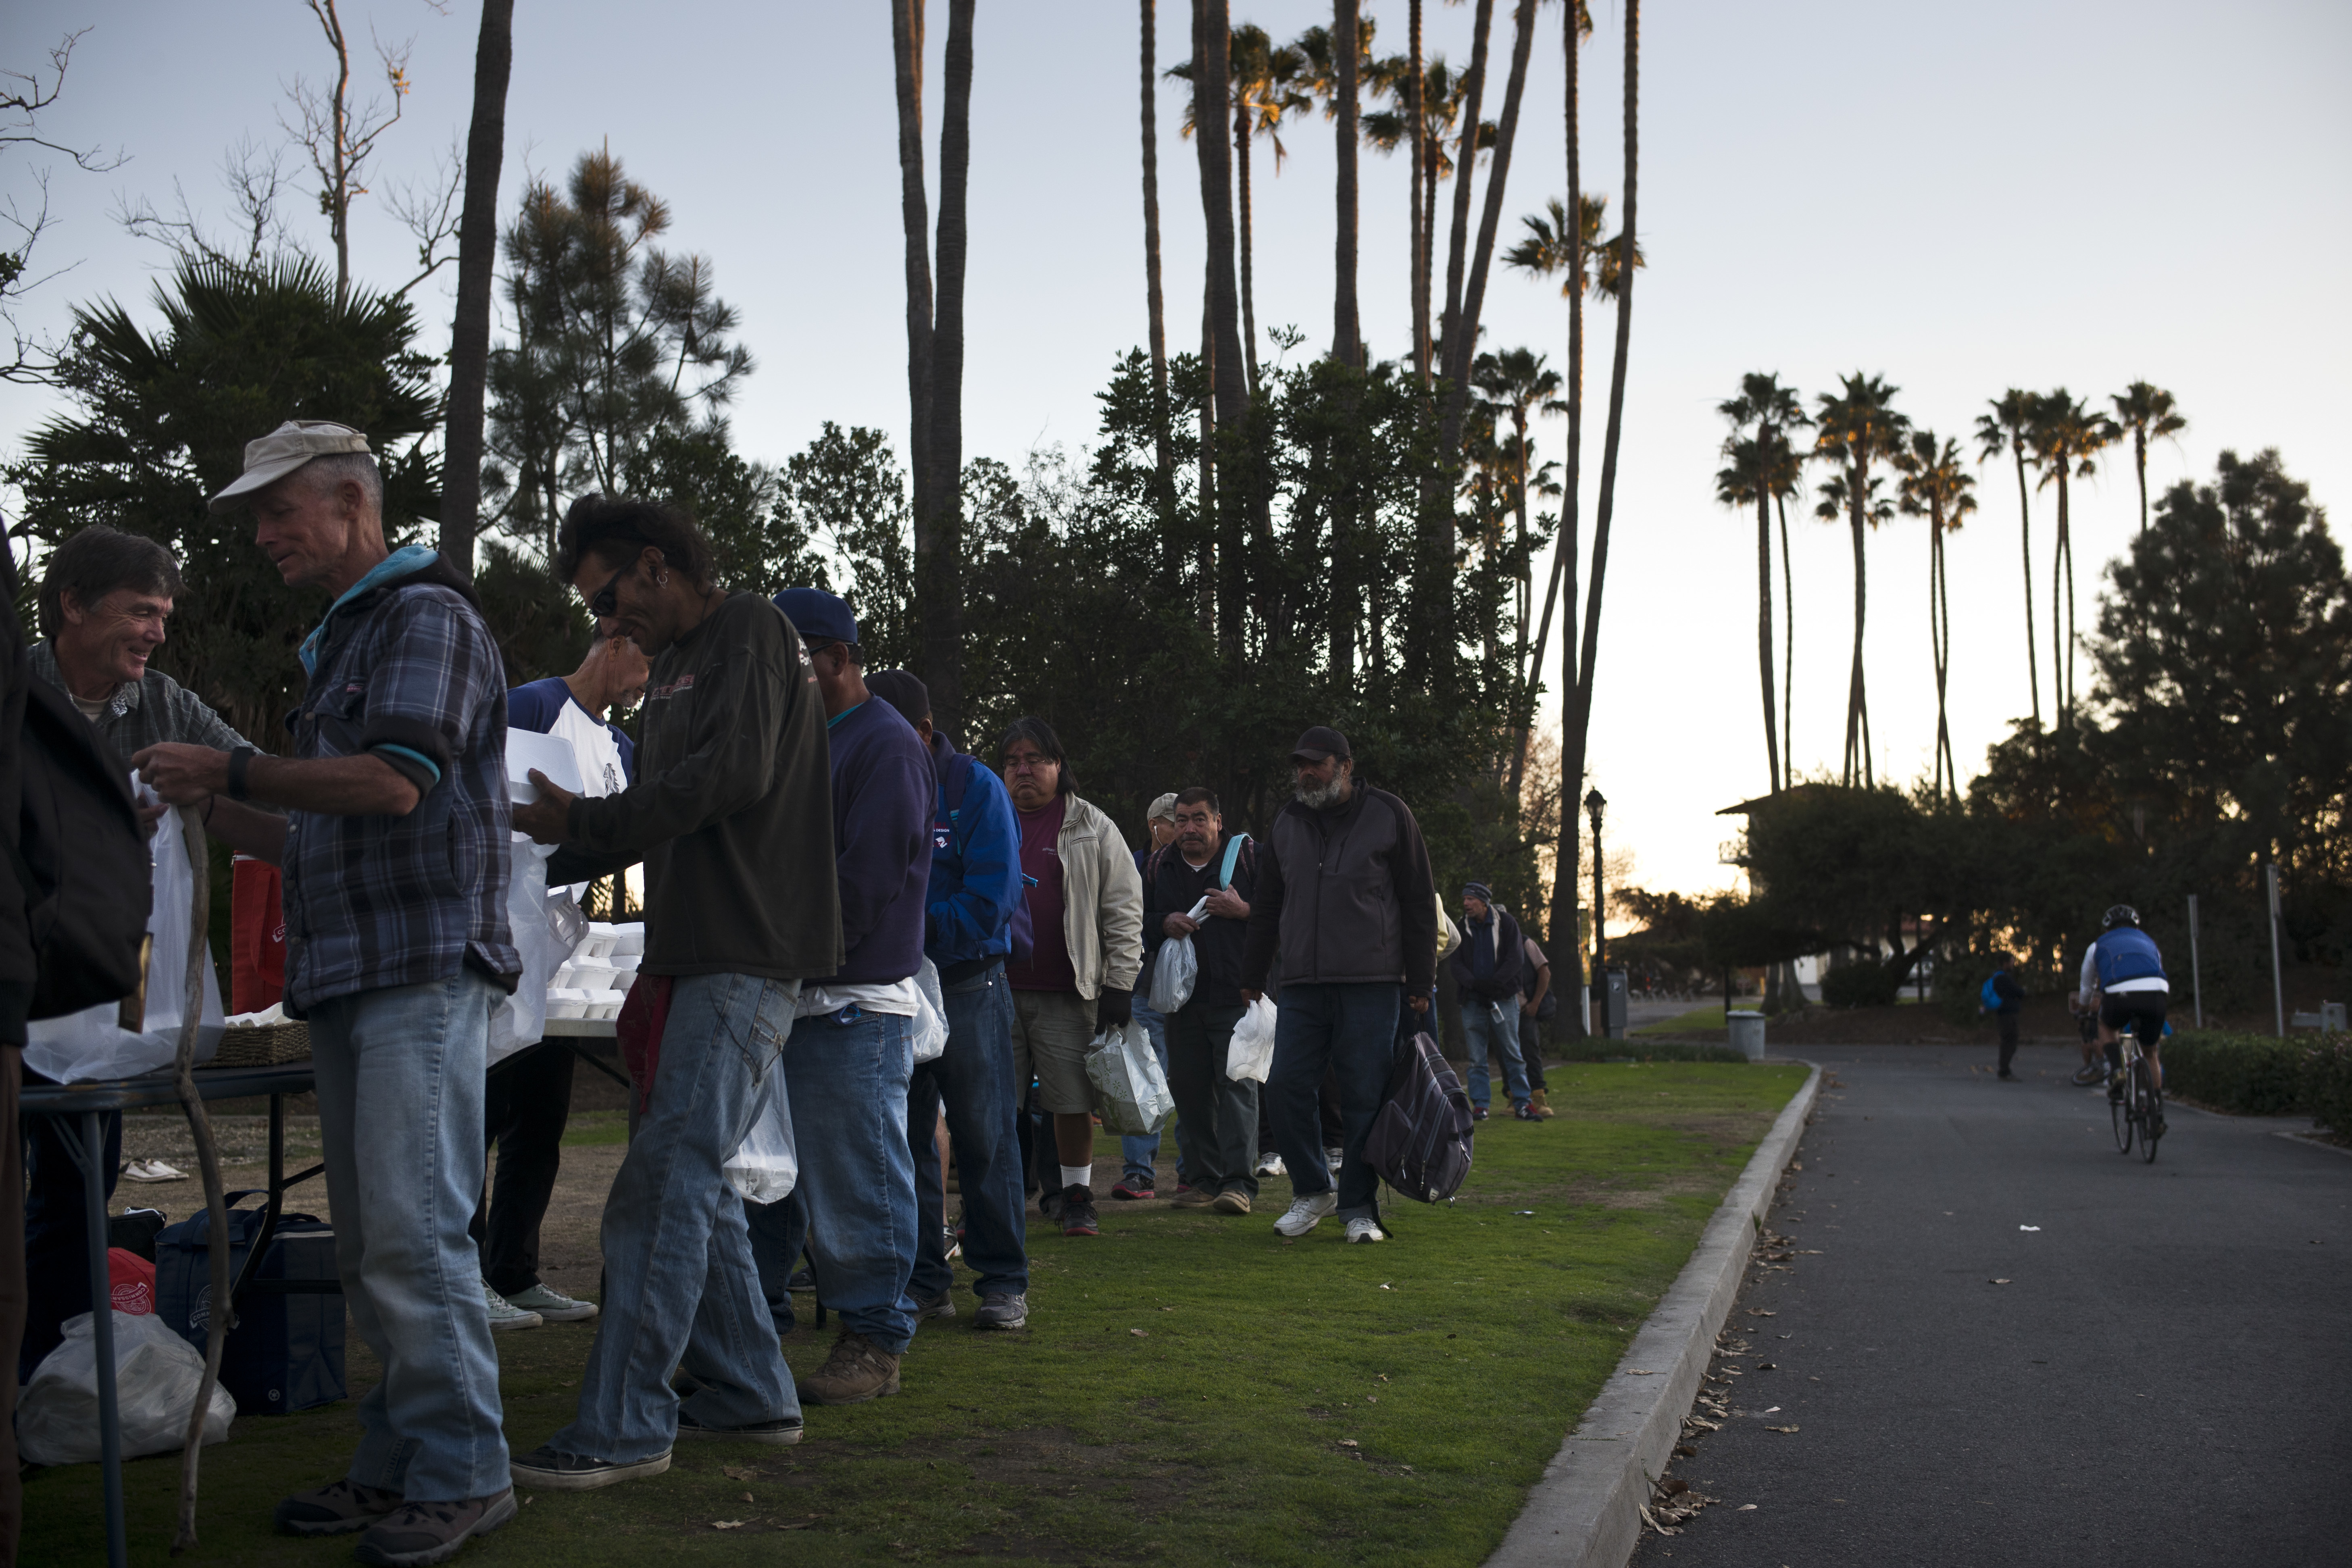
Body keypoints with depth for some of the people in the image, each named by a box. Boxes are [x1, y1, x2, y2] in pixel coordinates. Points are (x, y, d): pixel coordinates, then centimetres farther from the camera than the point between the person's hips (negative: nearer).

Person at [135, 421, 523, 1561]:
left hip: (422, 972, -9)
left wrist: (229, 773, -11)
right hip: (346, 975, 9)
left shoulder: (427, 615, -5)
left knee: (413, 1231, -11)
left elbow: (394, 783, -18)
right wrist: (220, 820, 17)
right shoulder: (337, 639, 24)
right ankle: (395, 1464, 15)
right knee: (368, 1243, 9)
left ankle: (461, 1475, -4)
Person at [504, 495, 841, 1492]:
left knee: (664, 1183, -12)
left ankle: (624, 1427, -11)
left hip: (748, 960, -10)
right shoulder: (675, 667, 23)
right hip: (697, 960, 10)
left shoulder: (749, 633, -6)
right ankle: (749, 1394, 21)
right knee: (693, 1182, 12)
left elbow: (736, 773, -19)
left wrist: (584, 821, -12)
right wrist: (537, 867, 13)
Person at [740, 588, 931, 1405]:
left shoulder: (887, 746, -8)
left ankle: (872, 1343, 6)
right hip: (784, 997, 9)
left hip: (854, 1005, -9)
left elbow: (868, 882, -17)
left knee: (856, 1179, -3)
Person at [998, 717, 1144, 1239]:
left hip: (1069, 995, -2)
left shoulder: (1092, 828, 5)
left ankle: (1075, 1195, 16)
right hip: (996, 989, 2)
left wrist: (1120, 985, -4)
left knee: (1073, 1100, 1)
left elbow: (1123, 908, 2)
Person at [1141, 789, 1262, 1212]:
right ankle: (1207, 1180, 13)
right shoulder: (1159, 865, 14)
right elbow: (1137, 920, 19)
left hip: (1236, 994, -5)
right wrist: (1164, 924, -1)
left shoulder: (1247, 855, 2)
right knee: (1190, 1089, 5)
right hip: (1182, 998, 5)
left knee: (1236, 1084, -10)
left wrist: (1243, 911, -16)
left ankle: (1239, 1182, -11)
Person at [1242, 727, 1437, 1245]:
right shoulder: (1287, 823, 14)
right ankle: (1312, 1191, 15)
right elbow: (1267, 906, 21)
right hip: (1302, 986, 4)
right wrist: (1252, 976, 18)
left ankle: (1358, 1207, 9)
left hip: (1371, 987, -4)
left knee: (1365, 1096, -2)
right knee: (1287, 1086, -4)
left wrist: (1420, 983, -2)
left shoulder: (1388, 816, 2)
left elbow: (1419, 903, 2)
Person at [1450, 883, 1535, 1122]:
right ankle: (1480, 1105, 6)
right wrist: (1472, 983, -15)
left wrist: (1493, 983, -14)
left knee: (1512, 1053, 0)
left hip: (1504, 998, -2)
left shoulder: (1506, 923, 1)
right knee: (1477, 1057, 2)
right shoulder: (1461, 927, 6)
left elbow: (1516, 959, -4)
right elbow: (1455, 961, 2)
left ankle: (1521, 1104, 5)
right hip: (1472, 1001, 2)